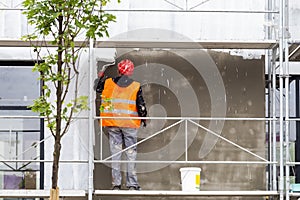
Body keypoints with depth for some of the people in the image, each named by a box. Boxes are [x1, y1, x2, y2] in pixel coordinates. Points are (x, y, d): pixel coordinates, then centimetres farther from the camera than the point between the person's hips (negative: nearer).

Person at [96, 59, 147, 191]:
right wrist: (143, 118, 12)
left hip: (112, 123, 2)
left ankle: (116, 184, 5)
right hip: (130, 124, -2)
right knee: (131, 153, 4)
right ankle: (132, 184, 3)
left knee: (115, 152, 6)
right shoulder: (136, 86, -4)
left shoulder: (108, 83, 1)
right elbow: (141, 104, -3)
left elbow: (98, 89, 20)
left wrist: (101, 76, 32)